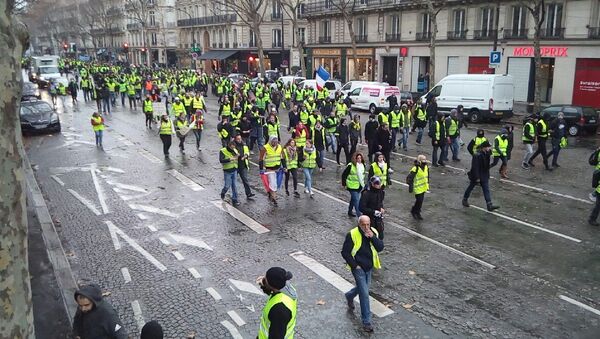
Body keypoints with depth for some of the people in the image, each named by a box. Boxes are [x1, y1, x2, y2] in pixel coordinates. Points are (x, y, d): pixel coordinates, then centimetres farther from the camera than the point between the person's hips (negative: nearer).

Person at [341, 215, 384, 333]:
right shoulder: (352, 234, -17)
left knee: (362, 288, 23)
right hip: (358, 268, -6)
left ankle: (349, 296, 54)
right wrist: (354, 265, -13)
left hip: (369, 267, 6)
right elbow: (345, 252, -12)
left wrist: (373, 237, -22)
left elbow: (380, 248, -9)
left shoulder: (374, 232, -2)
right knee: (364, 293, -6)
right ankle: (366, 321, 4)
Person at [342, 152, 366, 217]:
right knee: (356, 200, -9)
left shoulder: (362, 165, 2)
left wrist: (363, 183, 18)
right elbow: (344, 174, -10)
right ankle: (359, 215, -8)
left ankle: (350, 212, 36)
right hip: (352, 186, -6)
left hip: (359, 186, 6)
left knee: (353, 199, 20)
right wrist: (344, 184, -7)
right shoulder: (350, 165, -17)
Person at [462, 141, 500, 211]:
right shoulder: (477, 155, -24)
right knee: (470, 187, 12)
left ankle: (489, 205, -1)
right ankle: (465, 200, 33)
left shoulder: (486, 154, 2)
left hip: (484, 176, 7)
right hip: (475, 176, -7)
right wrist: (477, 178, -24)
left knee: (486, 190, 2)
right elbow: (475, 167, -24)